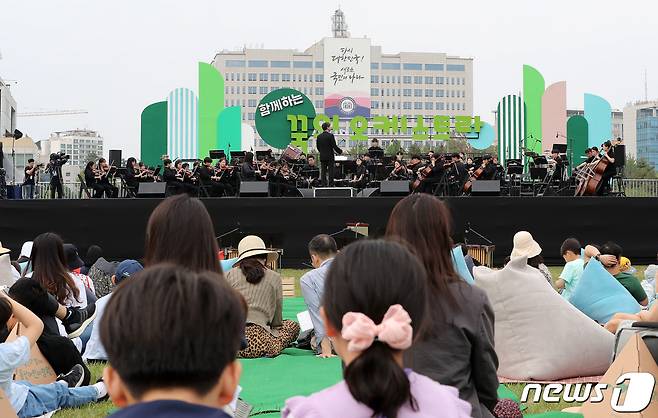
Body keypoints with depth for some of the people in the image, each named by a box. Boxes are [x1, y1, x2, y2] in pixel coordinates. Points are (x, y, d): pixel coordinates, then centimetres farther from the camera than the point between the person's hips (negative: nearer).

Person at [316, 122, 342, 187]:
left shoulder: (319, 136, 5)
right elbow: (334, 146, -12)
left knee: (323, 172, 6)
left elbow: (317, 147, 10)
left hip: (322, 157, 5)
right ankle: (331, 185, -2)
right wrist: (340, 151, 2)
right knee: (330, 172, -1)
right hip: (330, 157, -5)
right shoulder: (330, 135, -12)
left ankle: (324, 185, 5)